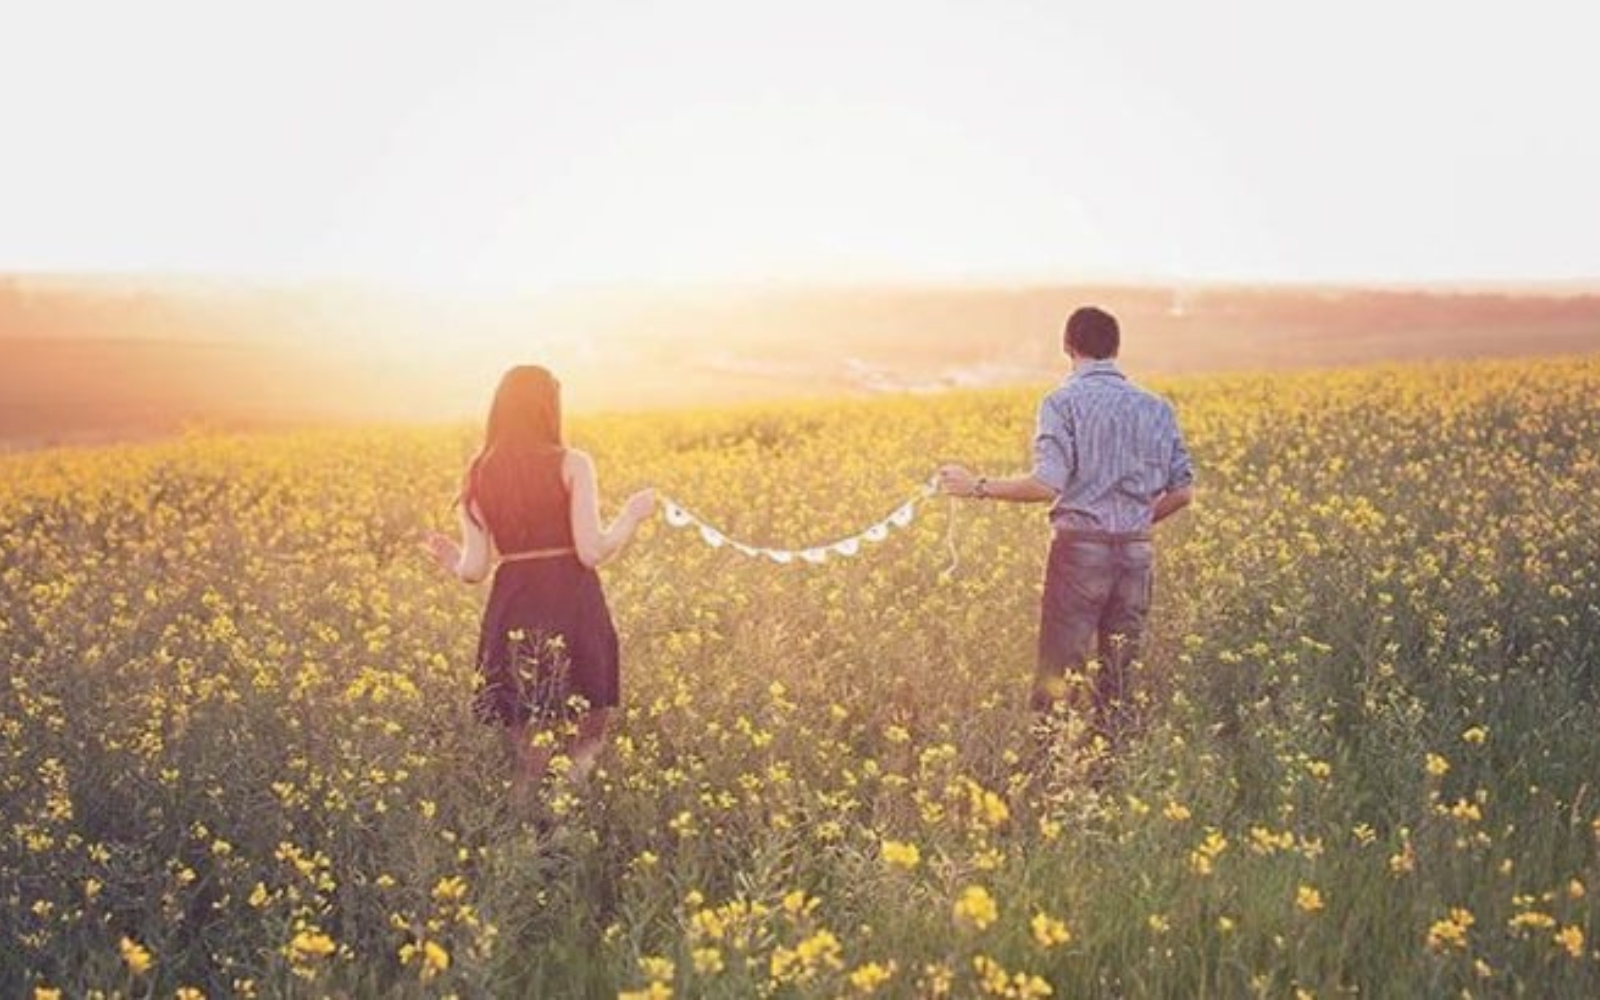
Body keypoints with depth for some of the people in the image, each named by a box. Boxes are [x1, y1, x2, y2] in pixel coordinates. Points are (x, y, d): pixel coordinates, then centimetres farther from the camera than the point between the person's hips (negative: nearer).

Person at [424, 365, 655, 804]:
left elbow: (474, 570, 5)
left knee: (528, 758, 13)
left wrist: (451, 558, 27)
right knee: (586, 751, 9)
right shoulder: (572, 465, -3)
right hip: (572, 606, -3)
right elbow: (592, 551, -9)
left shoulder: (479, 476, 7)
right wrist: (633, 514, 7)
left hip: (512, 611, 3)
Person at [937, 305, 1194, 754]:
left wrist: (978, 487, -7)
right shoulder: (1156, 408, 11)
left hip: (1080, 548, -5)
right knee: (1119, 681, 11)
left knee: (1057, 676, -2)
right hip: (1138, 552, 5)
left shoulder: (1064, 402, -5)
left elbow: (1047, 484, -17)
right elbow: (1182, 492, 9)